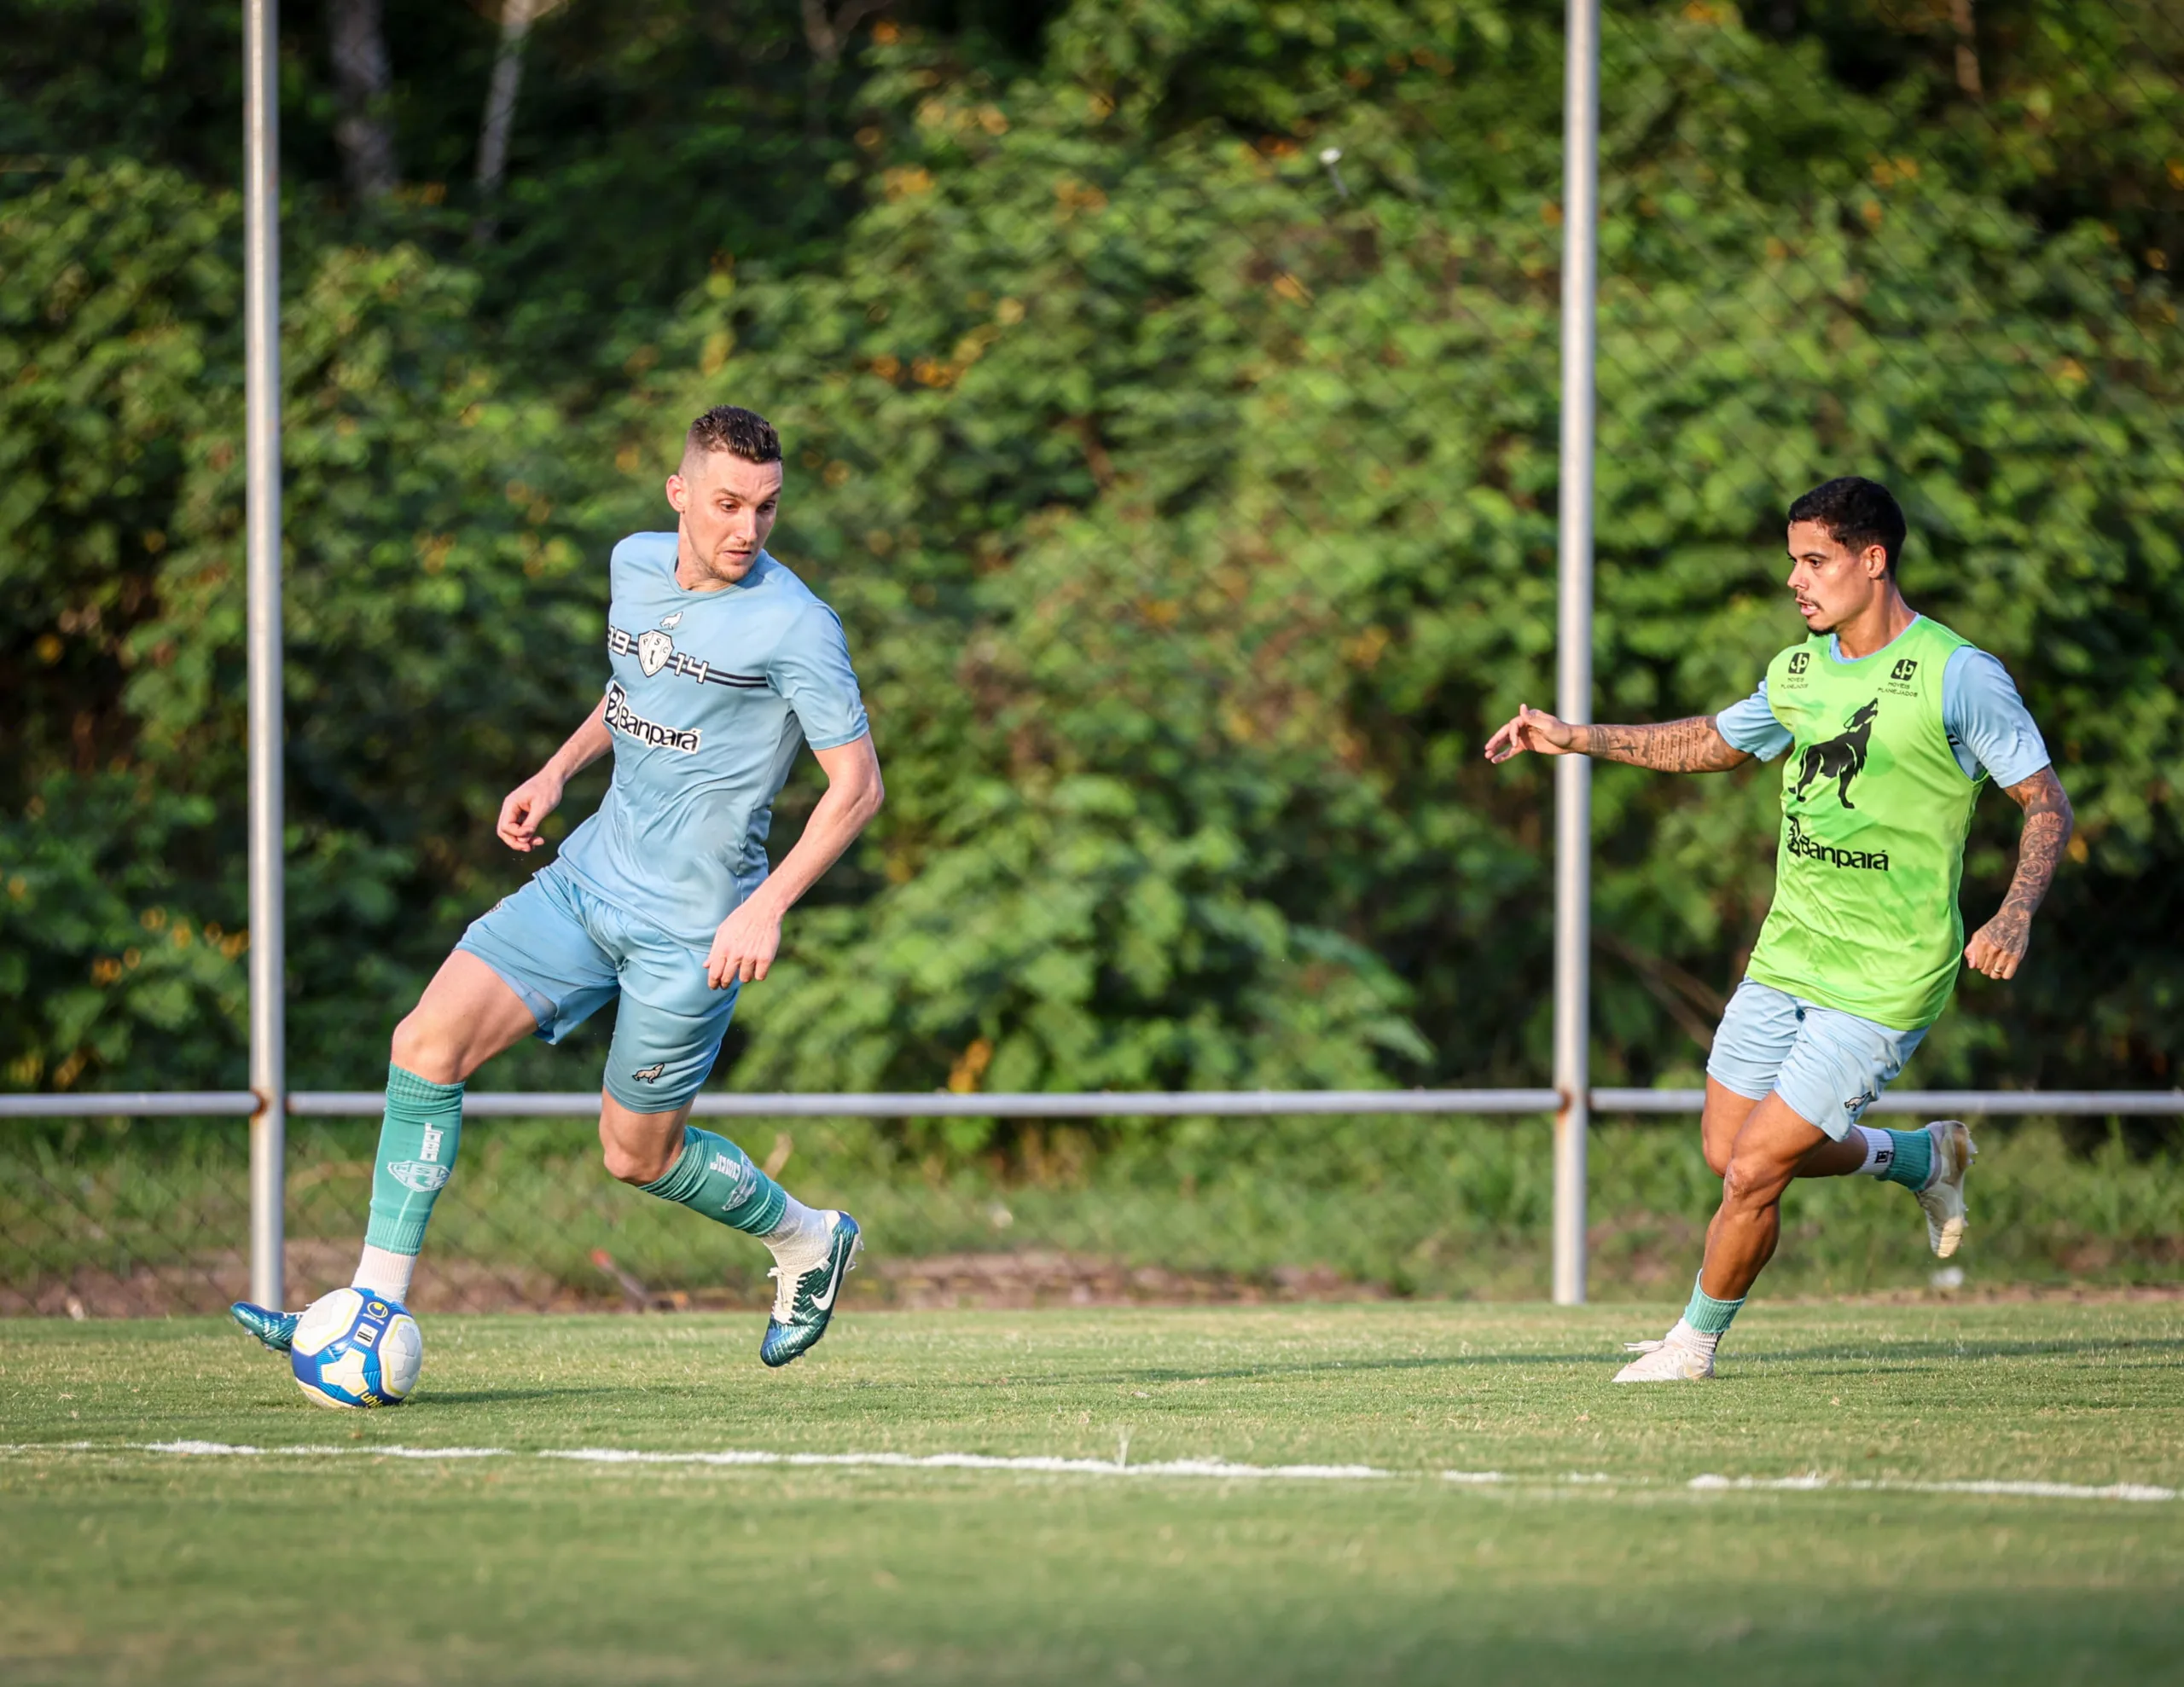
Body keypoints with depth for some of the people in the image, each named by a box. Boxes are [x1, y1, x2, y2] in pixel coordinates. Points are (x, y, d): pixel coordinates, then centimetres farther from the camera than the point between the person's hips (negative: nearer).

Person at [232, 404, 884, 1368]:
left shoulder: (795, 626, -17)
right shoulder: (636, 564, 4)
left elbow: (857, 785, -14)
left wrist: (768, 907, -22)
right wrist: (558, 771, 13)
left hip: (690, 927, -6)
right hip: (589, 877, 6)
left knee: (636, 1156, 5)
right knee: (427, 1042, -10)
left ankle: (809, 1242, 33)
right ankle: (376, 1309, -7)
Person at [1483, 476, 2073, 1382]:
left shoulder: (1960, 676, -14)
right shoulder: (1798, 672, 6)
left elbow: (2047, 802, -9)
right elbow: (1714, 742, 24)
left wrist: (2015, 914, -25)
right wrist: (1576, 738, 17)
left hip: (1882, 986, -7)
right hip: (1786, 958, 7)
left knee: (1754, 1173, -9)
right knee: (1728, 1152, 13)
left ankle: (1697, 1340, 16)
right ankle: (1923, 1157, 34)